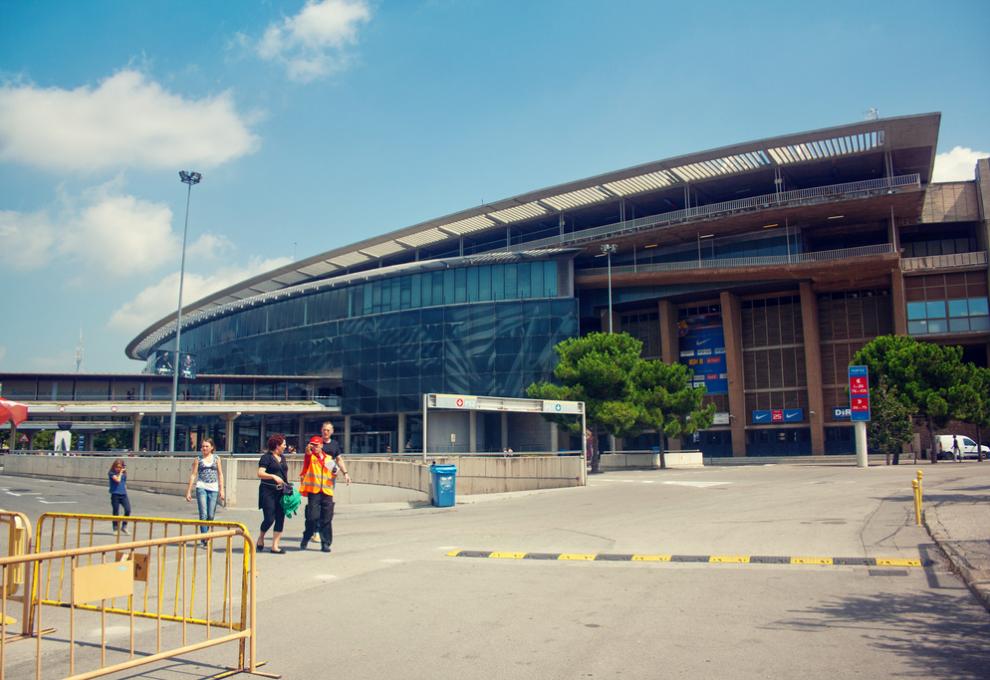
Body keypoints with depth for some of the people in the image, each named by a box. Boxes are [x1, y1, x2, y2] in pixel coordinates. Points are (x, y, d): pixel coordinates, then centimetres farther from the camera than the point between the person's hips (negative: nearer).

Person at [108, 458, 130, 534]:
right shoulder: (112, 473, -4)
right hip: (115, 495, -4)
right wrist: (120, 473, -10)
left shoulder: (124, 474, 12)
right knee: (116, 513, 3)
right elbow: (117, 480, -19)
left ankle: (124, 527, 6)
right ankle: (115, 529, 15)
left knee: (128, 510, -10)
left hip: (123, 494, 4)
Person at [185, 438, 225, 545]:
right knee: (203, 515, -9)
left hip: (213, 488, 2)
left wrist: (221, 490, 4)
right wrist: (189, 491, 1)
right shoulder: (198, 459, 6)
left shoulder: (216, 458, 9)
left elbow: (220, 474, 10)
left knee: (210, 515, 3)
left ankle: (204, 534, 24)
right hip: (201, 487, -2)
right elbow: (193, 475, 5)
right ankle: (205, 540, -8)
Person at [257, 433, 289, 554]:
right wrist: (273, 477, -30)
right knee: (269, 518, -8)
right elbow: (260, 473, -17)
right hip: (268, 491, -7)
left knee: (280, 518, 2)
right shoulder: (266, 457, -6)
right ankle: (261, 537, 21)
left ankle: (275, 546, 7)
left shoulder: (282, 457, 16)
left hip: (281, 491, 7)